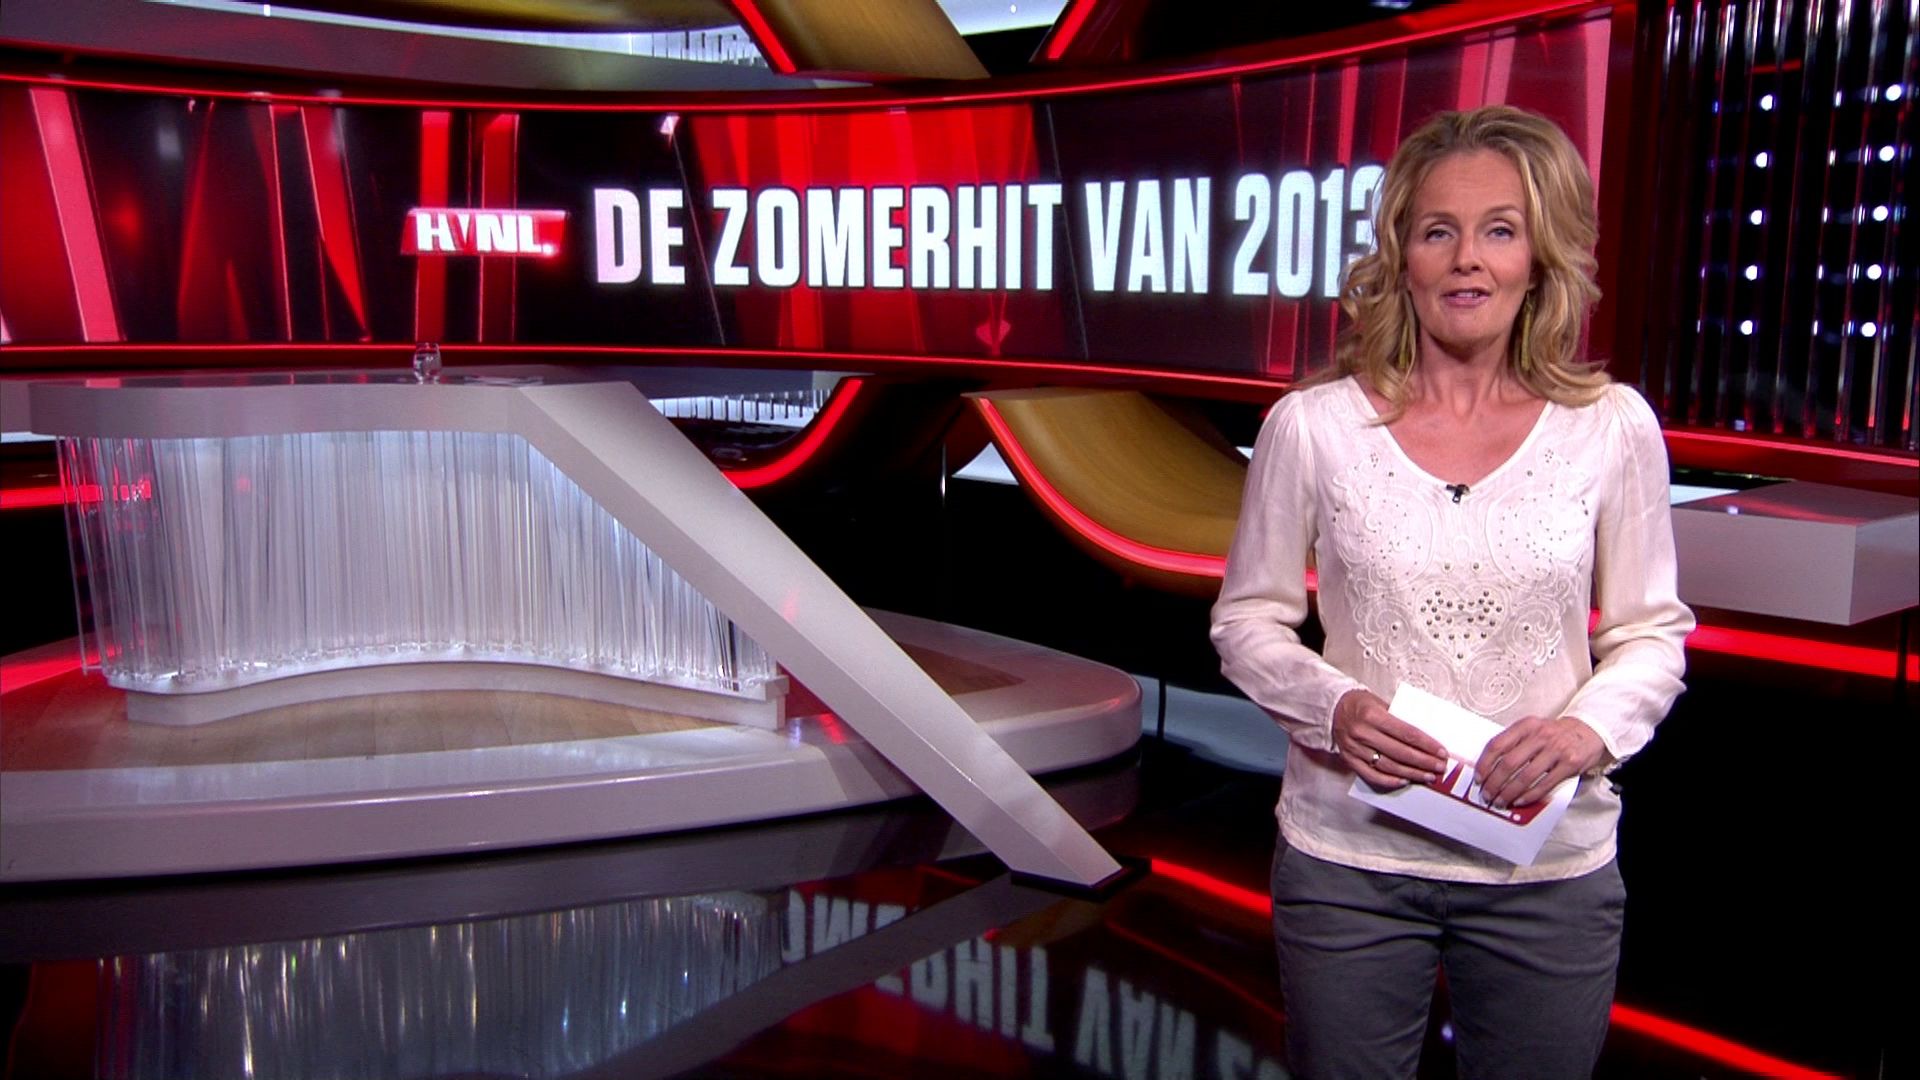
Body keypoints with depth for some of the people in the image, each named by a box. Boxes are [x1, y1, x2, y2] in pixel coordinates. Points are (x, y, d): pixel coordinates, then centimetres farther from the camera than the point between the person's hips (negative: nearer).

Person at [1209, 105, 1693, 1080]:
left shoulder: (1612, 428, -4)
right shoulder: (1312, 425, -7)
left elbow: (1653, 631, 4)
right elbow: (1247, 618, 1)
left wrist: (1591, 726, -15)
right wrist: (1335, 708, -17)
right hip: (1347, 857, -1)